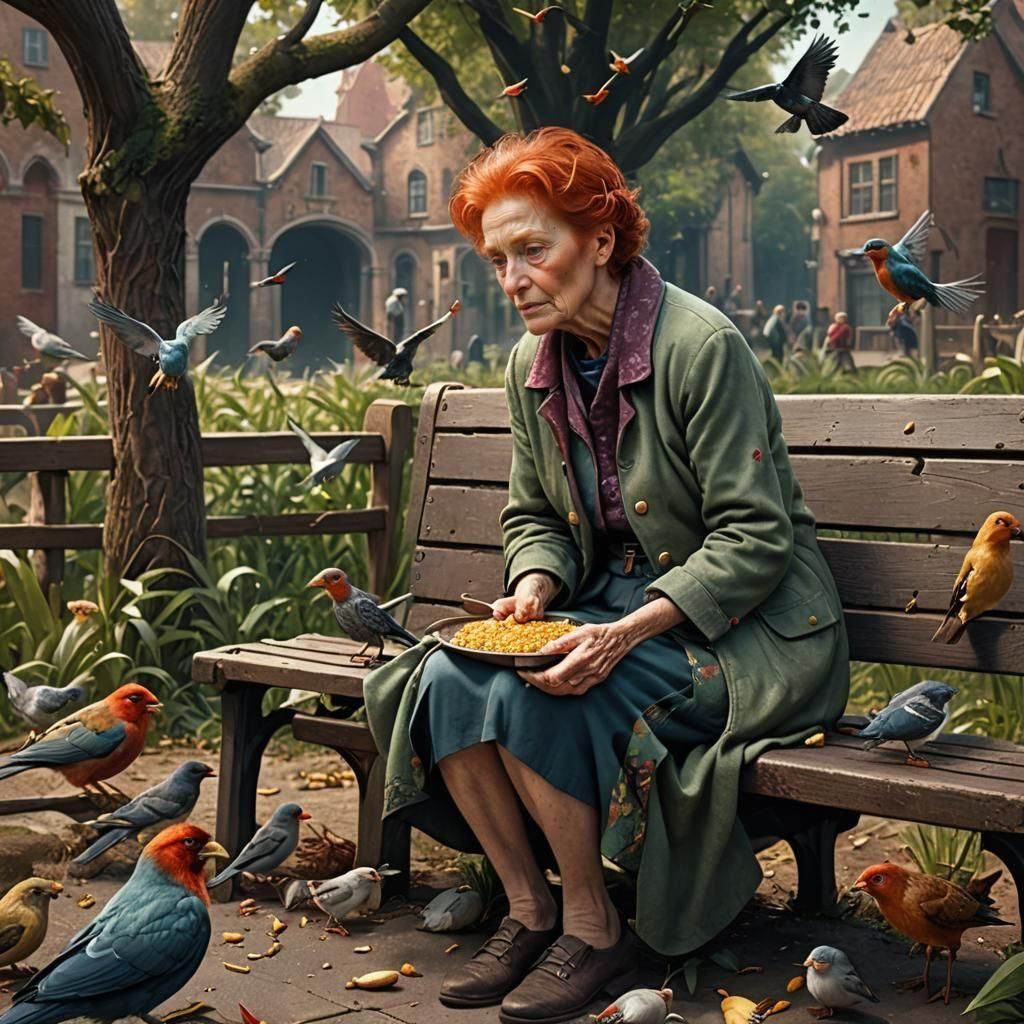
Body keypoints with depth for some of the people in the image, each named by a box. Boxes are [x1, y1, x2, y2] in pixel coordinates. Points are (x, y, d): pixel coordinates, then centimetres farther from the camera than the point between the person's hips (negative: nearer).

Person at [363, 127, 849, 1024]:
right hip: (614, 604, 7)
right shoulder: (533, 366, 4)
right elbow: (533, 516, 15)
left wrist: (628, 631, -30)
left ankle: (594, 929, -8)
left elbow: (753, 538, -20)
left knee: (534, 696, -29)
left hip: (747, 626, -7)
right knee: (449, 680, -18)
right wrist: (534, 586, -9)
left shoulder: (701, 346, -18)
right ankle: (528, 910, -2)